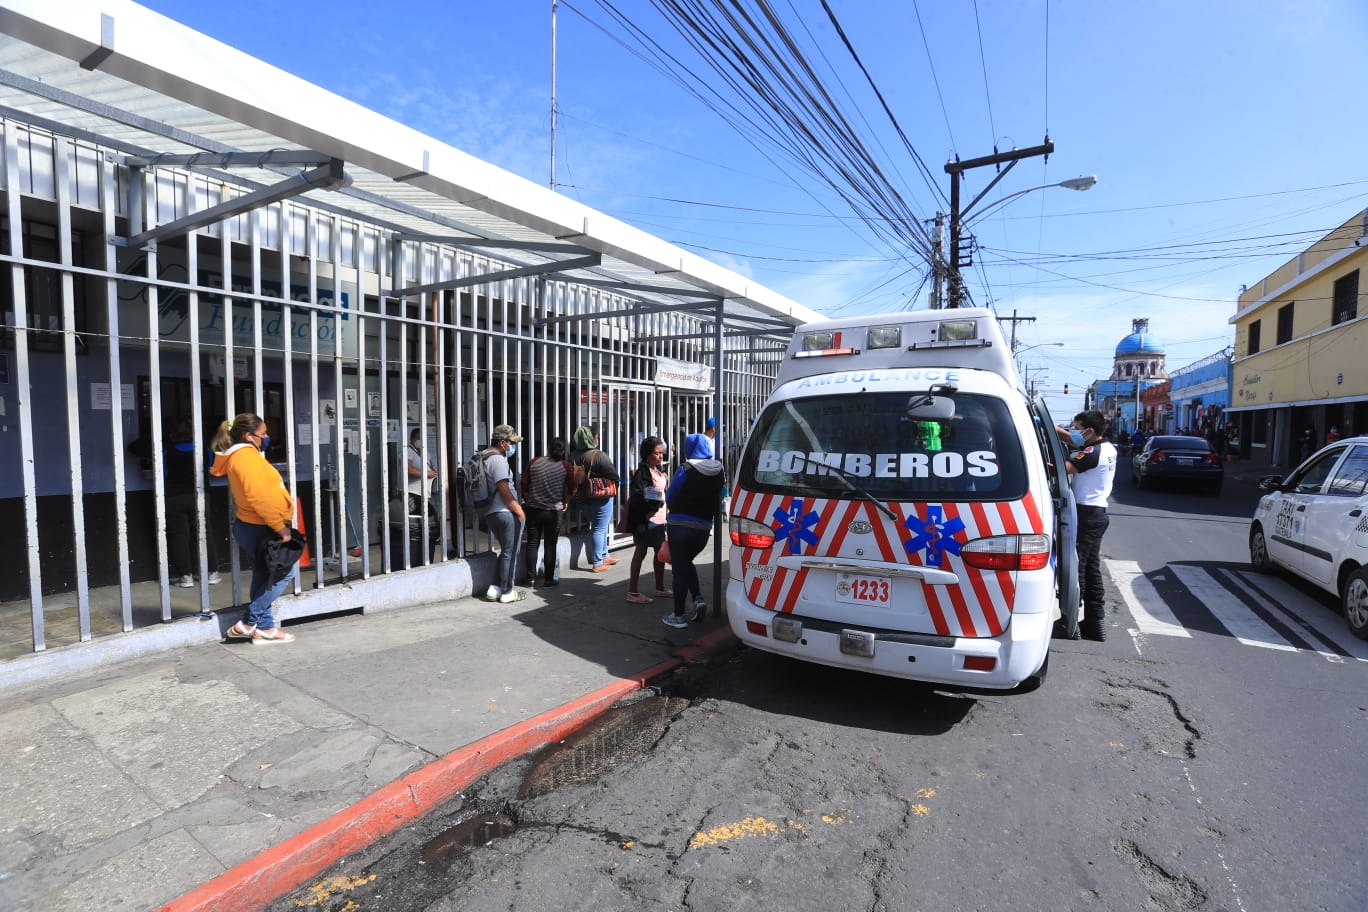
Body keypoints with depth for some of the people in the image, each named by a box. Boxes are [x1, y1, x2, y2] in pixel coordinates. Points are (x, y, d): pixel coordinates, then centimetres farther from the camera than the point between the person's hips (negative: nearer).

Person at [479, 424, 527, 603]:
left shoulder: (483, 457, 13)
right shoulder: (498, 459, -16)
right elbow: (504, 490, -20)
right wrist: (519, 510, -13)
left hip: (490, 513, 9)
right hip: (506, 513, -9)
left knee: (506, 551, 20)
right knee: (510, 553, 3)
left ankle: (494, 589, 18)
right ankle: (507, 592, 11)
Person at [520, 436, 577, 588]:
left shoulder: (534, 463, -1)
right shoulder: (565, 466, -6)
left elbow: (524, 485, 1)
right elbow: (572, 489, -4)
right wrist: (564, 503, 13)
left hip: (533, 510, 2)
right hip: (554, 511, -2)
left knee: (532, 544, 10)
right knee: (550, 546, 6)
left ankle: (529, 578, 12)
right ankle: (549, 578, 9)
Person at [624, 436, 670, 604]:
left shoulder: (660, 470, 12)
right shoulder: (642, 471, -14)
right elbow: (637, 496, -22)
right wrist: (655, 502, -29)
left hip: (659, 517, 9)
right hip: (646, 518, -9)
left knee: (660, 552, 17)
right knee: (641, 552, -1)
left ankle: (660, 587, 33)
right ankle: (632, 592, 8)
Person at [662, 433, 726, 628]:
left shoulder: (686, 470, -11)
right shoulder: (719, 472, 3)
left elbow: (669, 497, -3)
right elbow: (718, 500, 10)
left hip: (679, 525, -4)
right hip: (703, 528, 5)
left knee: (680, 568, 4)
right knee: (687, 562, 25)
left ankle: (679, 616, 11)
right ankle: (698, 599, 8)